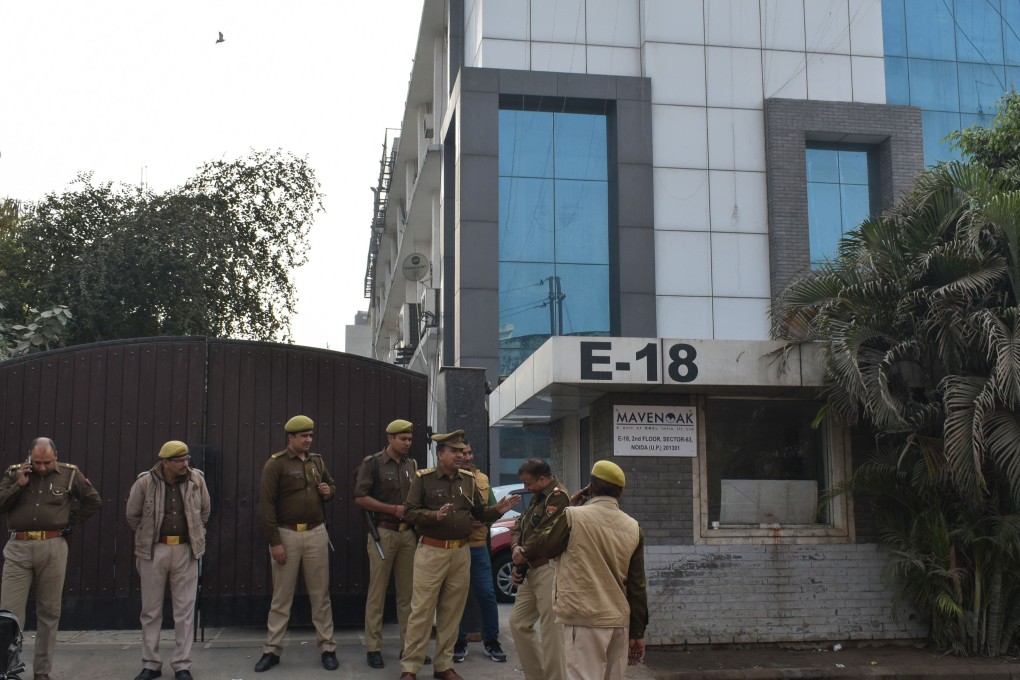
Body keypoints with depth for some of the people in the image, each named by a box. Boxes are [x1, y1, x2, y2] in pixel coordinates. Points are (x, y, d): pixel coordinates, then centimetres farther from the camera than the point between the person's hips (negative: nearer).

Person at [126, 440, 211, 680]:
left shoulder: (196, 480, -2)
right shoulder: (145, 482, -8)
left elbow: (204, 511, 14)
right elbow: (132, 515, 6)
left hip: (186, 550, 1)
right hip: (153, 551, -1)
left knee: (185, 610, 4)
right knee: (151, 610, 7)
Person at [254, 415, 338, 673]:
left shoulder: (317, 460, 9)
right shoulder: (276, 464, -8)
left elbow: (332, 483, 25)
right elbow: (266, 505, -11)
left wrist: (328, 491, -1)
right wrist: (274, 541, -14)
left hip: (316, 533, 4)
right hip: (286, 535, -4)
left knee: (320, 594, 8)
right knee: (281, 596, 5)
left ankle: (328, 648, 15)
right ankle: (272, 650, 14)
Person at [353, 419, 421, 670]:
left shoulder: (412, 465, 12)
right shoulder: (373, 463, -4)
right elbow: (360, 497, -10)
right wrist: (394, 509, -14)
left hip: (408, 533, 5)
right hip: (383, 532, -5)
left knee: (408, 592, 8)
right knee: (377, 591, 0)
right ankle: (374, 647, 5)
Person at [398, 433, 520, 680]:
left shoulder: (468, 480, 9)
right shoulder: (423, 478, -6)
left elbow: (479, 512, 13)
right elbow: (409, 512, -10)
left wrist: (498, 510, -6)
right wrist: (435, 515, -25)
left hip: (461, 553, 5)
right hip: (431, 552, -5)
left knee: (452, 612, 11)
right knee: (421, 611, -3)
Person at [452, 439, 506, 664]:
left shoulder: (482, 479, 9)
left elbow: (492, 508, 15)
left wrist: (485, 519, -5)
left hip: (478, 546, 3)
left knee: (486, 594, 3)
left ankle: (491, 641, 17)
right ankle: (459, 642, 19)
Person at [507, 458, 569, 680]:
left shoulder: (558, 496, -14)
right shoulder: (537, 497, 19)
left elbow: (543, 535, -21)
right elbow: (519, 526, 18)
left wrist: (522, 555, -7)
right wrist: (515, 547, -2)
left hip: (549, 570, -11)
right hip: (531, 570, 11)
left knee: (551, 630, -8)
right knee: (518, 622, 15)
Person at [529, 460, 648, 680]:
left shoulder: (574, 516, -9)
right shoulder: (633, 527, 5)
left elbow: (541, 548, 6)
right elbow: (637, 586, 6)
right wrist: (637, 632, 12)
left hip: (584, 619, -5)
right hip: (619, 620, 5)